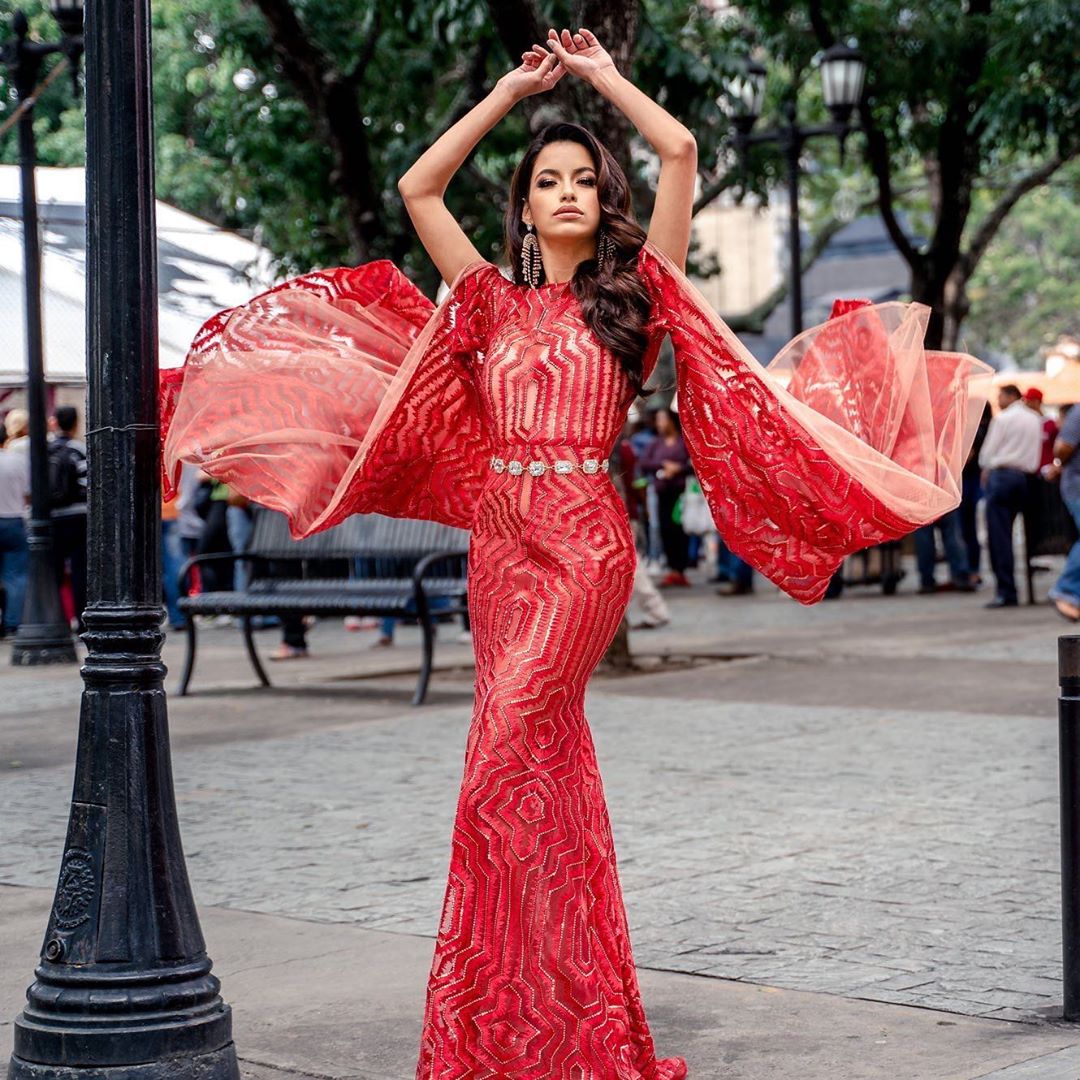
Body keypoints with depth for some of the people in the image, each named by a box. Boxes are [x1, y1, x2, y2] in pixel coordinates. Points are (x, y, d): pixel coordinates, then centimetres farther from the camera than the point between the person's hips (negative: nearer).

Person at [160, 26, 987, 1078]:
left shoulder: (634, 292, 6)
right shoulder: (493, 302, 15)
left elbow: (680, 150, -1)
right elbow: (417, 186, 15)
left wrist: (604, 76, 12)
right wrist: (509, 90, 18)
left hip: (584, 545, -4)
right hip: (499, 540, 5)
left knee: (505, 764, -14)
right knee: (547, 764, 7)